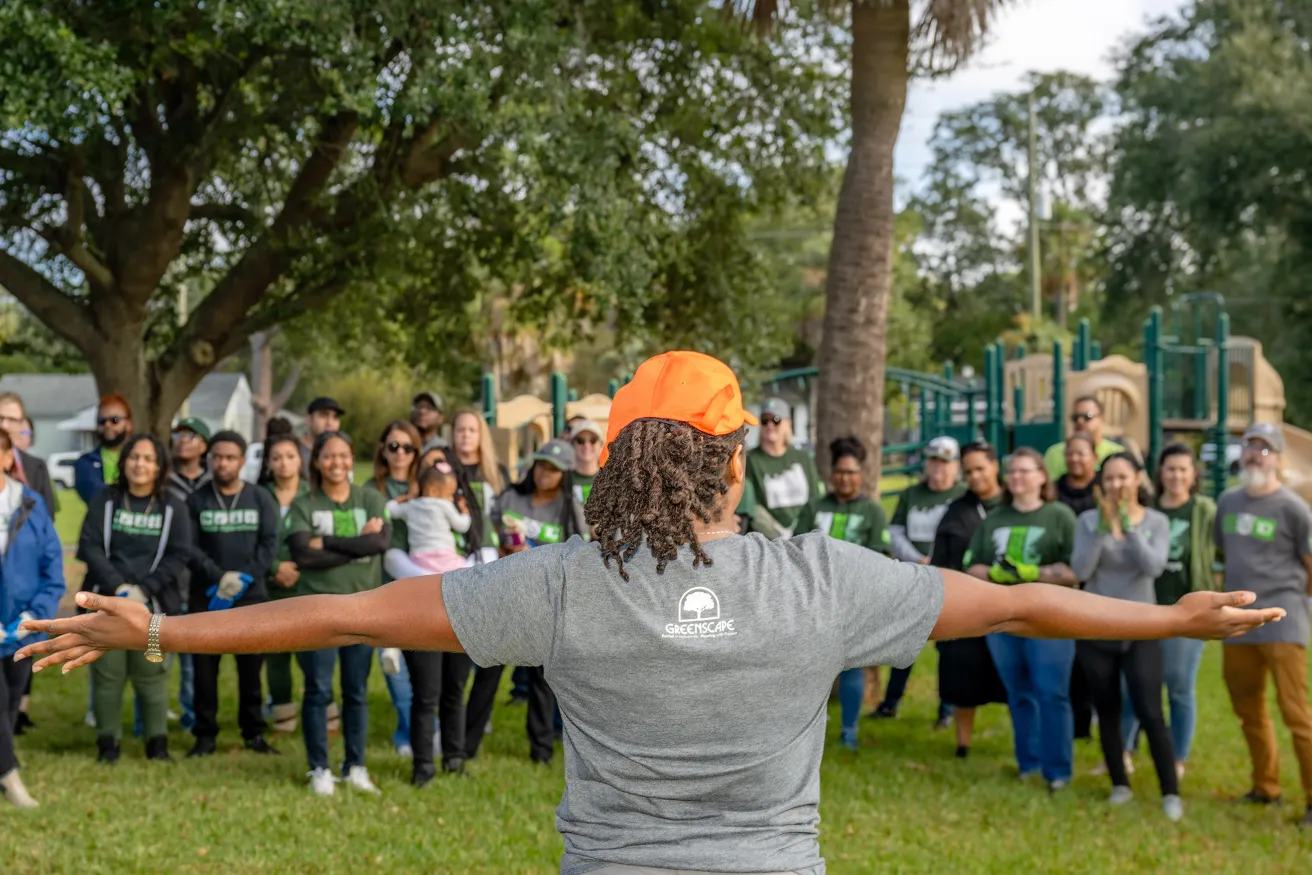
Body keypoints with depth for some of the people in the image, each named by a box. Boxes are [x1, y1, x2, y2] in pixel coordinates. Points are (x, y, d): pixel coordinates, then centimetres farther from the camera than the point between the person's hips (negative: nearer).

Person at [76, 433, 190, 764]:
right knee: (108, 672, -1)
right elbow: (89, 546, -2)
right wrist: (118, 587, -12)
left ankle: (157, 741, 8)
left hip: (153, 604, 0)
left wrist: (144, 589, -12)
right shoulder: (106, 500, 4)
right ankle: (107, 742, 9)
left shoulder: (172, 507, 4)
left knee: (151, 673, -2)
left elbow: (179, 554, -1)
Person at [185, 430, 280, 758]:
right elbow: (189, 547, -4)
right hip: (206, 597, 0)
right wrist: (219, 577, -16)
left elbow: (269, 544, -1)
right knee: (204, 668, 0)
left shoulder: (260, 499, 6)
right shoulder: (196, 501, 4)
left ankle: (254, 732, 12)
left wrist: (245, 578, -14)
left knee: (251, 667, 4)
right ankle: (205, 735, 7)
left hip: (252, 597, 0)